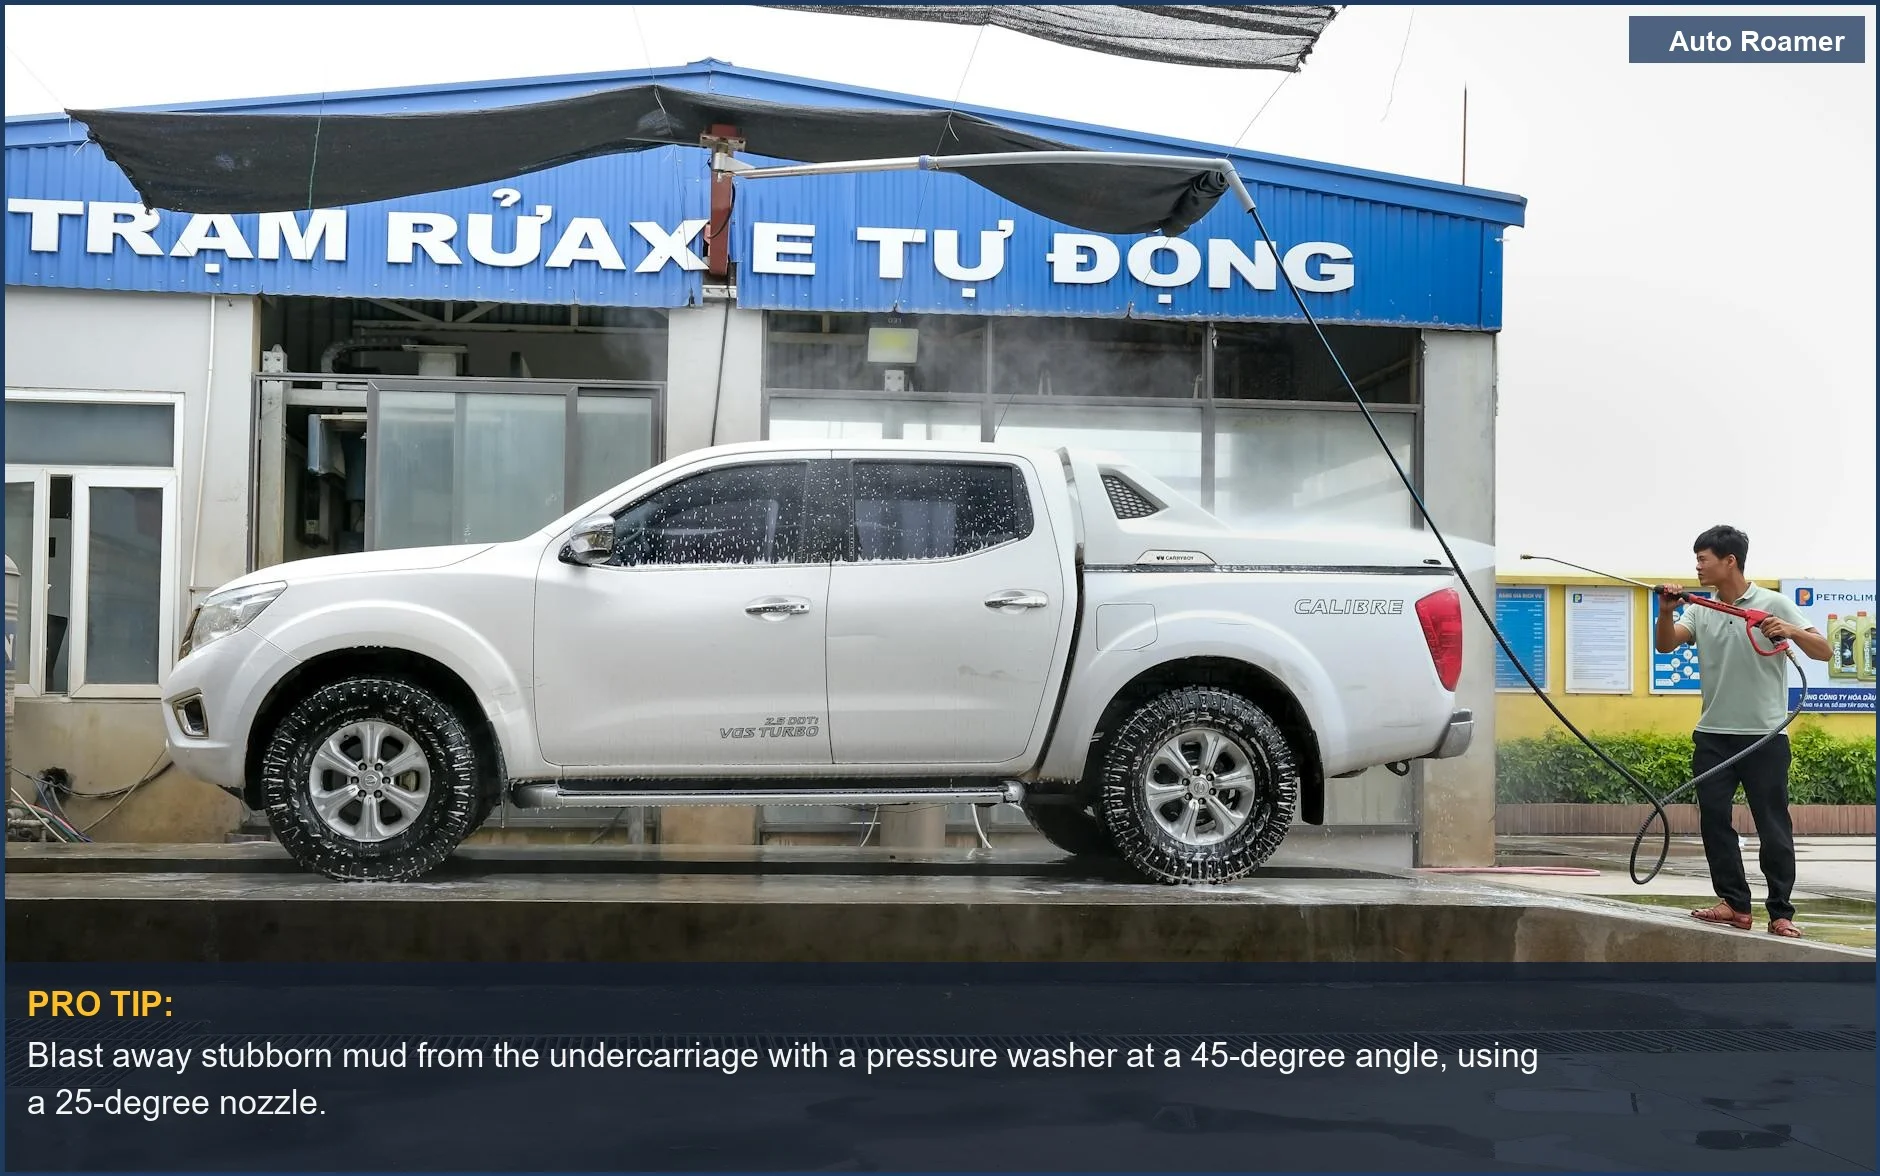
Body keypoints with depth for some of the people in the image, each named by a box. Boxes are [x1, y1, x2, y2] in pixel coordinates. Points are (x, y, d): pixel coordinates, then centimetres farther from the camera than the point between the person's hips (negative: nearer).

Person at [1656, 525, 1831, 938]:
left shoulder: (1774, 605, -3)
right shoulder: (1700, 610, 8)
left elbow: (1823, 652, -7)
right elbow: (1665, 644, -4)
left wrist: (1791, 631, -25)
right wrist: (1666, 611, -21)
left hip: (1764, 736, -4)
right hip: (1713, 736, 5)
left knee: (1773, 826, -1)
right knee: (1714, 820, 4)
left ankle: (1781, 913, 5)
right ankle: (1734, 905, 13)